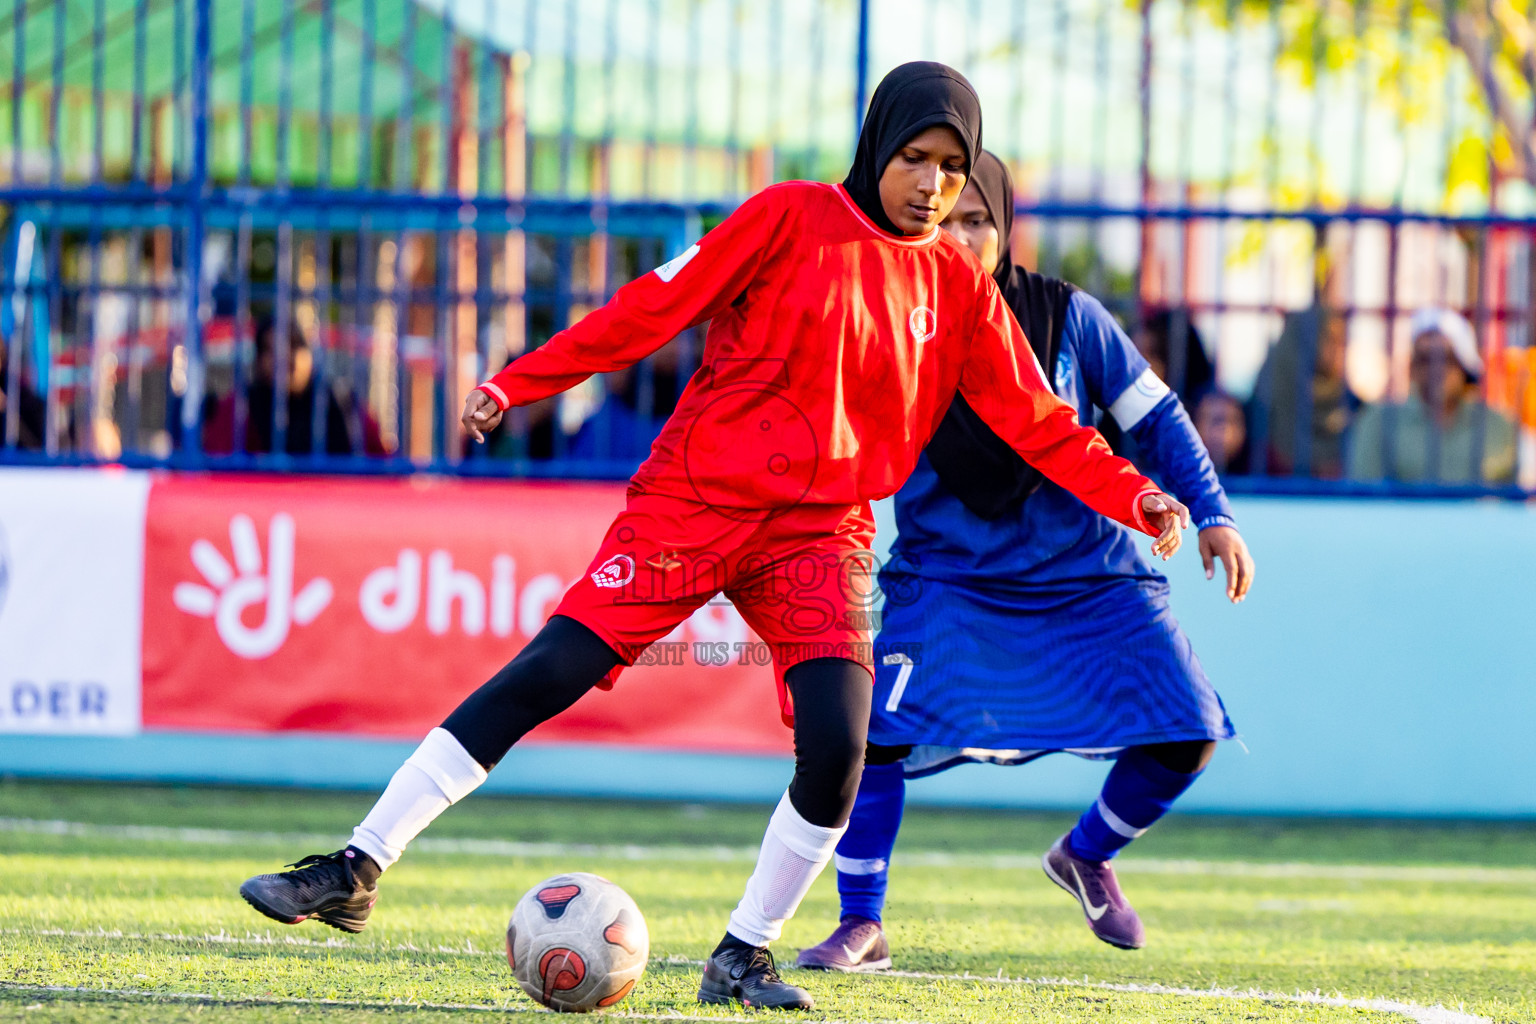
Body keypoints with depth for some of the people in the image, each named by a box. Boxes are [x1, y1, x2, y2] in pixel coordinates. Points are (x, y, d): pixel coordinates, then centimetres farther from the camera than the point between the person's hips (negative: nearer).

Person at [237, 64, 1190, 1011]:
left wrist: (1134, 497, -2)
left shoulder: (959, 288, 7)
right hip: (694, 497, -3)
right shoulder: (792, 218, -2)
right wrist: (517, 385, -8)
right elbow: (654, 309, -4)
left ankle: (744, 957, 2)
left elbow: (1035, 420, 10)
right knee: (542, 677, -12)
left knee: (837, 747, -17)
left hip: (820, 533, 3)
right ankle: (357, 871, -6)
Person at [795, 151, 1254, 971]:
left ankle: (1087, 856, 25)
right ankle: (861, 928, -7)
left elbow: (1154, 417, 4)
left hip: (1088, 574, 2)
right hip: (947, 579, -2)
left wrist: (1211, 515, -2)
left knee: (1187, 735, -5)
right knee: (873, 724, -24)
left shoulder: (1067, 317, -5)